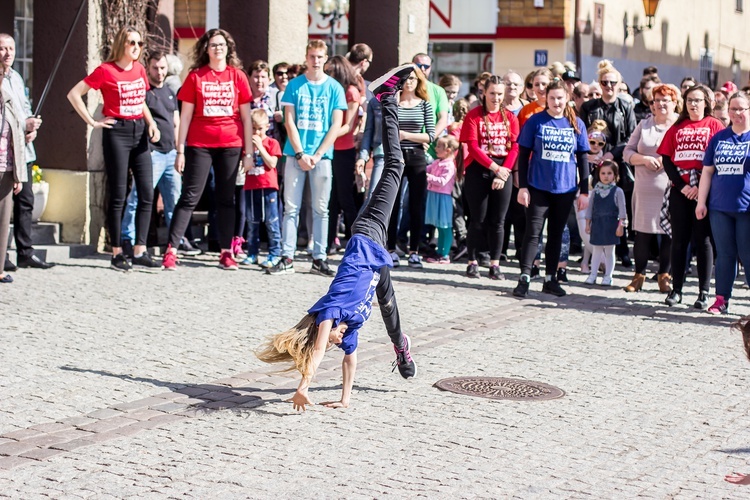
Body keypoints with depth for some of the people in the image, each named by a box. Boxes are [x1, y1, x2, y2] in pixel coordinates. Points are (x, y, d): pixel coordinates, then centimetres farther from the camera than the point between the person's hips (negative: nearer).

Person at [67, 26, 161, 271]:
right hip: (117, 132, -6)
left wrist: (151, 123, 7)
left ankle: (140, 251, 7)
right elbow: (74, 94, -7)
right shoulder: (106, 70, -7)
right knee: (118, 195, -3)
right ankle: (117, 254, 4)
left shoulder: (139, 69, 11)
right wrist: (92, 122, -9)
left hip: (139, 131, 6)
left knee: (147, 193, 1)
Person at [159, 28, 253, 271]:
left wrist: (249, 151, 3)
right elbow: (186, 115, 3)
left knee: (226, 199, 6)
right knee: (189, 197, -4)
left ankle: (226, 253, 10)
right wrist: (180, 150, -2)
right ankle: (171, 250, -5)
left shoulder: (238, 76, 6)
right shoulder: (196, 76, 3)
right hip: (200, 145, -1)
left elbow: (246, 117, 7)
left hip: (230, 145, 1)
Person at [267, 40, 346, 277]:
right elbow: (289, 121, 1)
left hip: (322, 155, 0)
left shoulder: (334, 88, 4)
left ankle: (319, 259, 8)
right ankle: (287, 258, 3)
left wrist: (317, 155, -9)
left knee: (320, 209, 3)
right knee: (291, 207, 0)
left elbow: (336, 125, 0)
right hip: (295, 153, 0)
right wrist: (300, 154, -9)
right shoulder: (295, 85, 4)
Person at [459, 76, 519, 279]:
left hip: (503, 171, 3)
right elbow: (472, 146, -9)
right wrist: (494, 167, -18)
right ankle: (472, 262, 10)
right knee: (478, 219, 0)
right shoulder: (474, 116, -2)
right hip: (478, 170, -3)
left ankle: (495, 264, 7)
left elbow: (514, 147, 1)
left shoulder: (510, 117, 7)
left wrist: (504, 171, -12)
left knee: (498, 220, 3)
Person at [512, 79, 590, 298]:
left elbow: (582, 159, 8)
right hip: (538, 187, -3)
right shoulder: (535, 121, -2)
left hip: (565, 189, 3)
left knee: (556, 233, 10)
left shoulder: (576, 124, 5)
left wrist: (584, 191, 4)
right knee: (533, 232, -6)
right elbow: (523, 155, -1)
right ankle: (524, 278, -5)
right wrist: (522, 186, -7)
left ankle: (551, 278, 18)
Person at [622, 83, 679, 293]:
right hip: (644, 189, 2)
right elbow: (627, 152, 11)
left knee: (669, 234, 3)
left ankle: (664, 275, 15)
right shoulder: (644, 125, 13)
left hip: (670, 189, -2)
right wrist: (644, 159, -8)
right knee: (642, 233, 3)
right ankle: (639, 275, 15)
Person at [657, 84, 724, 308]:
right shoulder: (677, 128, 11)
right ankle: (676, 290, 12)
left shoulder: (714, 126, 2)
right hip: (679, 191, 3)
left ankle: (704, 292, 4)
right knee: (679, 240, 6)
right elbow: (666, 159, 6)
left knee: (702, 240, 0)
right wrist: (681, 185, -7)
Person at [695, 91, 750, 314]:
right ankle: (721, 299, 14)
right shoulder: (719, 137, 12)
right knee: (724, 254, 8)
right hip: (720, 207, 4)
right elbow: (707, 171, 14)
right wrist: (701, 202, 8)